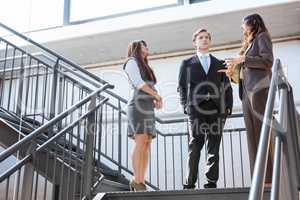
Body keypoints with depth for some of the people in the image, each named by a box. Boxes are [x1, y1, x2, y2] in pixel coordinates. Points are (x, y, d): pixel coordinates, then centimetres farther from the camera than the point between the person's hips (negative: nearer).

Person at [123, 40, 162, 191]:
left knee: (146, 145, -3)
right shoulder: (132, 62, 7)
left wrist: (155, 100, 4)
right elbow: (138, 83, -8)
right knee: (141, 142, -17)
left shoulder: (145, 67, 31)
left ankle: (141, 182, -6)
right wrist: (157, 95, -4)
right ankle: (136, 181, -18)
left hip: (148, 107, 8)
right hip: (138, 105, -8)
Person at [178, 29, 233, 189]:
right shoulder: (187, 64, 17)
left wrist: (228, 106, 3)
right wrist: (185, 105, -3)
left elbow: (227, 87, 16)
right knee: (194, 148, -8)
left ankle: (211, 183, 5)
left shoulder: (219, 64, 21)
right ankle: (189, 184, -6)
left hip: (216, 110, 2)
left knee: (214, 149, 1)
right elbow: (182, 87, 11)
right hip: (196, 110, -2)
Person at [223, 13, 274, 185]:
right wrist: (233, 72, 9)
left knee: (263, 133, -13)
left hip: (259, 89, -8)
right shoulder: (249, 43, 29)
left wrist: (241, 59, -8)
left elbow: (268, 61, -9)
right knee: (253, 136, -1)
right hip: (247, 92, 8)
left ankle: (270, 177, -14)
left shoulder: (262, 37, 8)